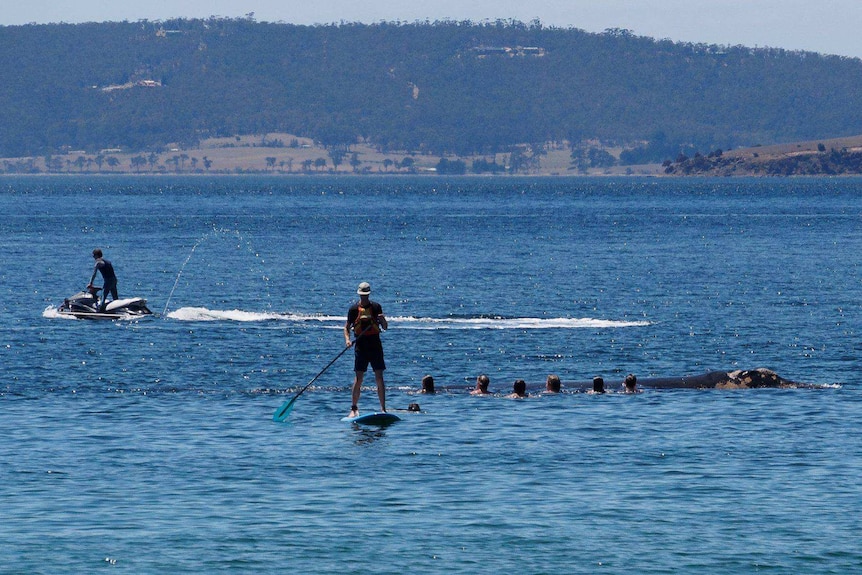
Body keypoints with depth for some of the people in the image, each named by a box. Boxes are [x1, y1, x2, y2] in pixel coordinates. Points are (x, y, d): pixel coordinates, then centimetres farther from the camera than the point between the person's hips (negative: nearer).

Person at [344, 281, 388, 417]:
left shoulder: (376, 307, 5)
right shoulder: (354, 309, 4)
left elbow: (385, 328, 7)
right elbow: (346, 327, 8)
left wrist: (383, 320, -15)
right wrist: (347, 339, -11)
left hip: (375, 345, 1)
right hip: (360, 346, -1)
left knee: (379, 378, -2)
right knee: (358, 379, -4)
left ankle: (383, 409, 0)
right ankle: (354, 409, 3)